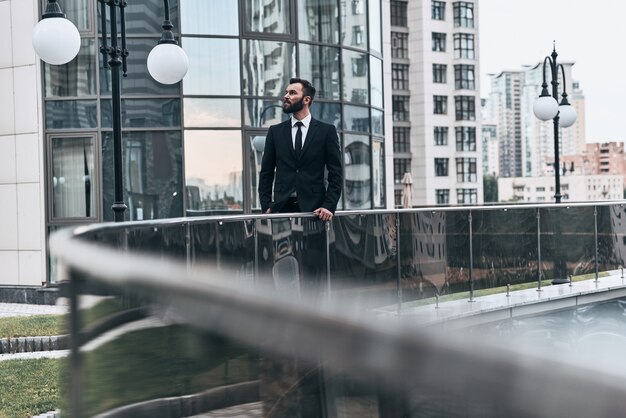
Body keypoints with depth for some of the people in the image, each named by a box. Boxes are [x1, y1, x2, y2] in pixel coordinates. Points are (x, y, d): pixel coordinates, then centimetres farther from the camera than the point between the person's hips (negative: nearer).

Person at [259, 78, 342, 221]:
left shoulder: (327, 130, 5)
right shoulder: (275, 131, 11)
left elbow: (335, 173, 2)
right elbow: (266, 173, 12)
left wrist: (329, 206, -9)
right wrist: (266, 206, 1)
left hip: (314, 209, -1)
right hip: (282, 208, 1)